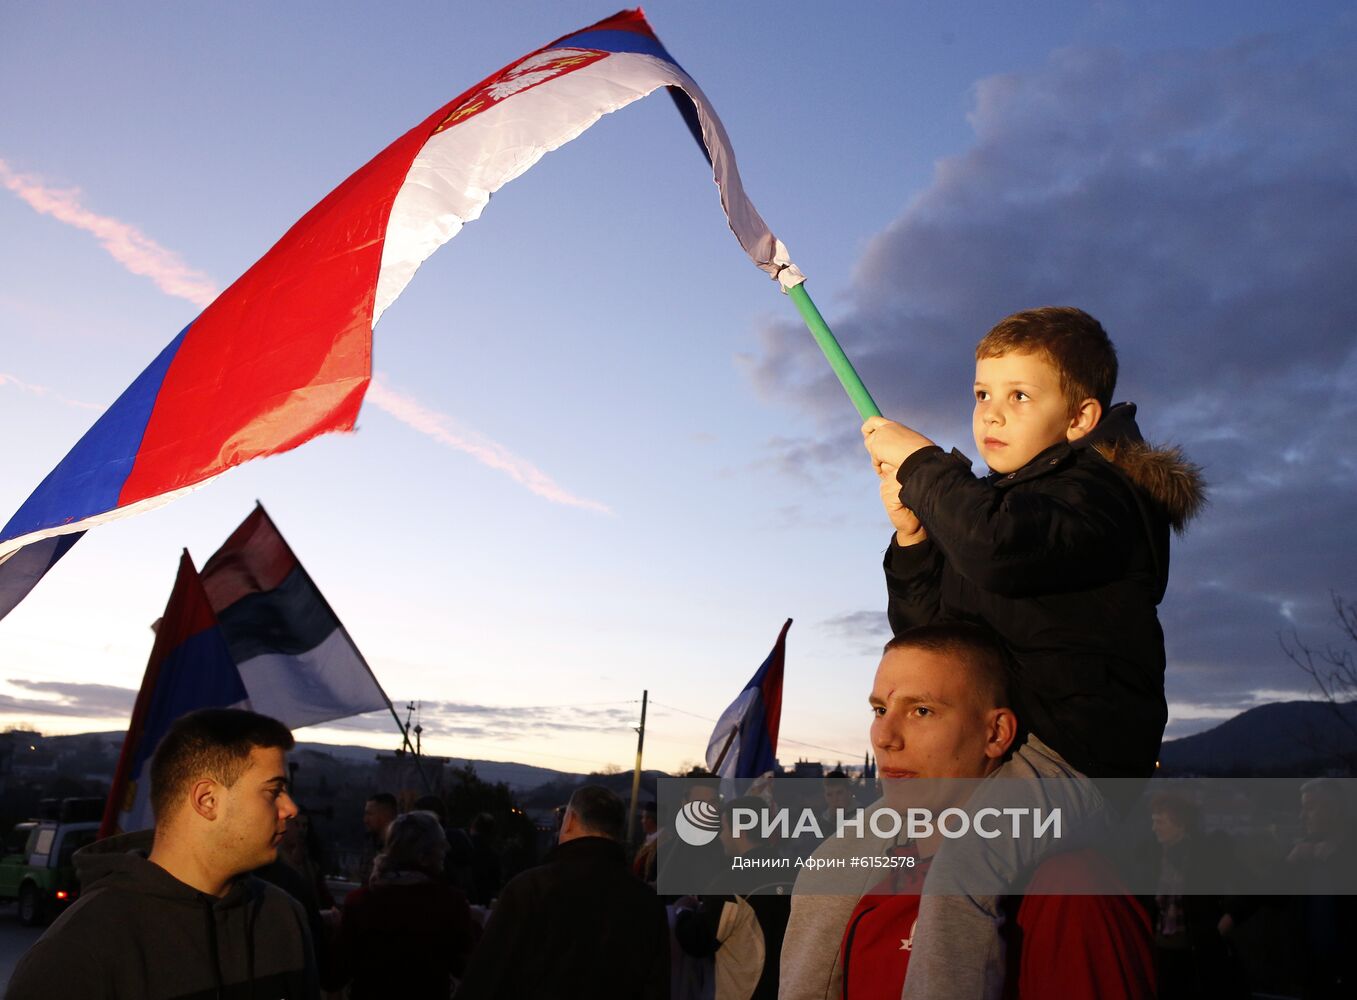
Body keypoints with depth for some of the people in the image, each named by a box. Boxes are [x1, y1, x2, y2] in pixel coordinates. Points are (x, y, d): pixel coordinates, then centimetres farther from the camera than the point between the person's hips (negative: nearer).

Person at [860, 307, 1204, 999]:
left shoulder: (1094, 490, -9)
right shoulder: (993, 501, 16)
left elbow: (1001, 548, -33)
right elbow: (926, 633, 17)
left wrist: (921, 462, -17)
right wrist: (910, 534, 2)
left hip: (1074, 759, -9)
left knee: (957, 876, -34)